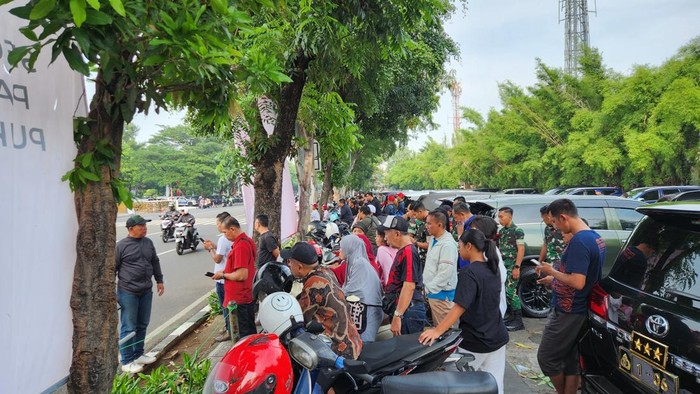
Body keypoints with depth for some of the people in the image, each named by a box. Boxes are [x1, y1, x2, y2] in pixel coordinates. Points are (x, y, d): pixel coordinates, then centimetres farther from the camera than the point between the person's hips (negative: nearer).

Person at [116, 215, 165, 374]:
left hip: (146, 292, 6)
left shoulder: (148, 242, 7)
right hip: (128, 292, -6)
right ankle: (127, 362, 14)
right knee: (129, 328, 2)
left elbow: (155, 262, 17)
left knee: (142, 325, 15)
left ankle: (138, 355, 31)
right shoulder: (121, 245, -9)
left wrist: (159, 280, 17)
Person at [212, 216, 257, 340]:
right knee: (251, 332, 19)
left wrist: (223, 275, -11)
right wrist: (225, 271, 9)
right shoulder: (247, 240, 8)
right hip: (248, 296, 10)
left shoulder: (240, 246, -22)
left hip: (239, 299, -10)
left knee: (245, 335, 2)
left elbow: (241, 275, -26)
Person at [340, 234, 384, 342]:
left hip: (367, 310, -9)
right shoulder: (354, 262, 15)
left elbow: (351, 289, -16)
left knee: (363, 344, -9)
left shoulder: (360, 263, -14)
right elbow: (348, 286, 15)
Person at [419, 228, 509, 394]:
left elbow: (460, 307, -28)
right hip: (497, 338, 7)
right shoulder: (493, 269, 5)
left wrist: (437, 331, -30)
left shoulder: (469, 273, -19)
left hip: (474, 342, -7)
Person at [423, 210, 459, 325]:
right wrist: (426, 286, 12)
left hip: (441, 293, -9)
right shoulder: (434, 241, 11)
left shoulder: (448, 244, -19)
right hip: (432, 291, 9)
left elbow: (445, 273, -24)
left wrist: (429, 289, -17)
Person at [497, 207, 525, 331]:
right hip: (502, 266, 8)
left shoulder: (517, 230, -10)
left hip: (512, 266, -8)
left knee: (510, 292, -10)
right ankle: (512, 317, 19)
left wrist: (517, 267, -19)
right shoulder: (501, 231, 13)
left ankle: (518, 321, -3)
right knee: (505, 292, 10)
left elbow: (521, 250, -14)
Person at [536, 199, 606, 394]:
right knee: (572, 361, 16)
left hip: (567, 313, -9)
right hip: (581, 310, 9)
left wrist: (552, 271, -13)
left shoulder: (579, 241, -23)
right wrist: (554, 278, 15)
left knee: (546, 357, 6)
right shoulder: (596, 238, 7)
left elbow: (578, 282, -28)